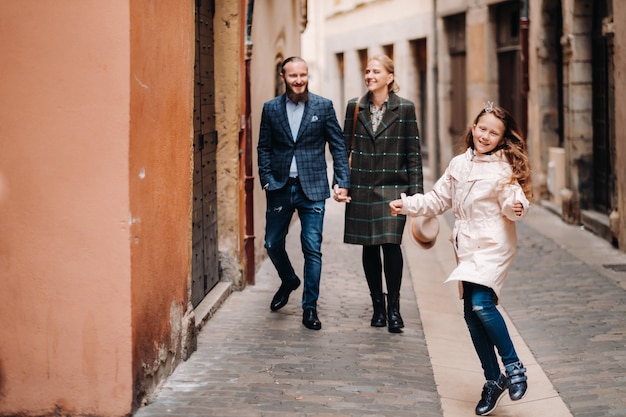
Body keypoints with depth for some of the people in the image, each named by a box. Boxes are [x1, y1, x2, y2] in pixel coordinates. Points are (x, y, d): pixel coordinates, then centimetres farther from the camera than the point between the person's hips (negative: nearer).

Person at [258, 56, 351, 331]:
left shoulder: (324, 107, 0)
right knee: (272, 243, 10)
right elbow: (264, 148, 7)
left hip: (312, 188, -2)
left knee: (312, 249, -2)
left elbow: (338, 146, 1)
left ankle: (310, 308, 9)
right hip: (280, 188, 2)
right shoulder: (271, 108, 5)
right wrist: (267, 180, -5)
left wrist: (343, 182, -8)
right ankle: (288, 281, 40)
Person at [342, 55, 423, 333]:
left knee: (391, 243, -12)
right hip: (362, 188, 3)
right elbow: (344, 146, 9)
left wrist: (416, 190, -4)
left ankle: (393, 308, 0)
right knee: (369, 247, 6)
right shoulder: (355, 107, 6)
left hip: (392, 188, -3)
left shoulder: (404, 109, -1)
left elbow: (413, 152, 0)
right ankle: (378, 306, 17)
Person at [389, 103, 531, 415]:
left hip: (494, 246, -6)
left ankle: (513, 366, -6)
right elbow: (438, 200, 19)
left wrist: (516, 208, -35)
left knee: (481, 303, -24)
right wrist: (407, 205, 10)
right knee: (471, 315, 5)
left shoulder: (503, 168, -6)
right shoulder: (459, 164, 10)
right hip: (467, 247, 6)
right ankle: (493, 381, 18)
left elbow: (512, 203, -14)